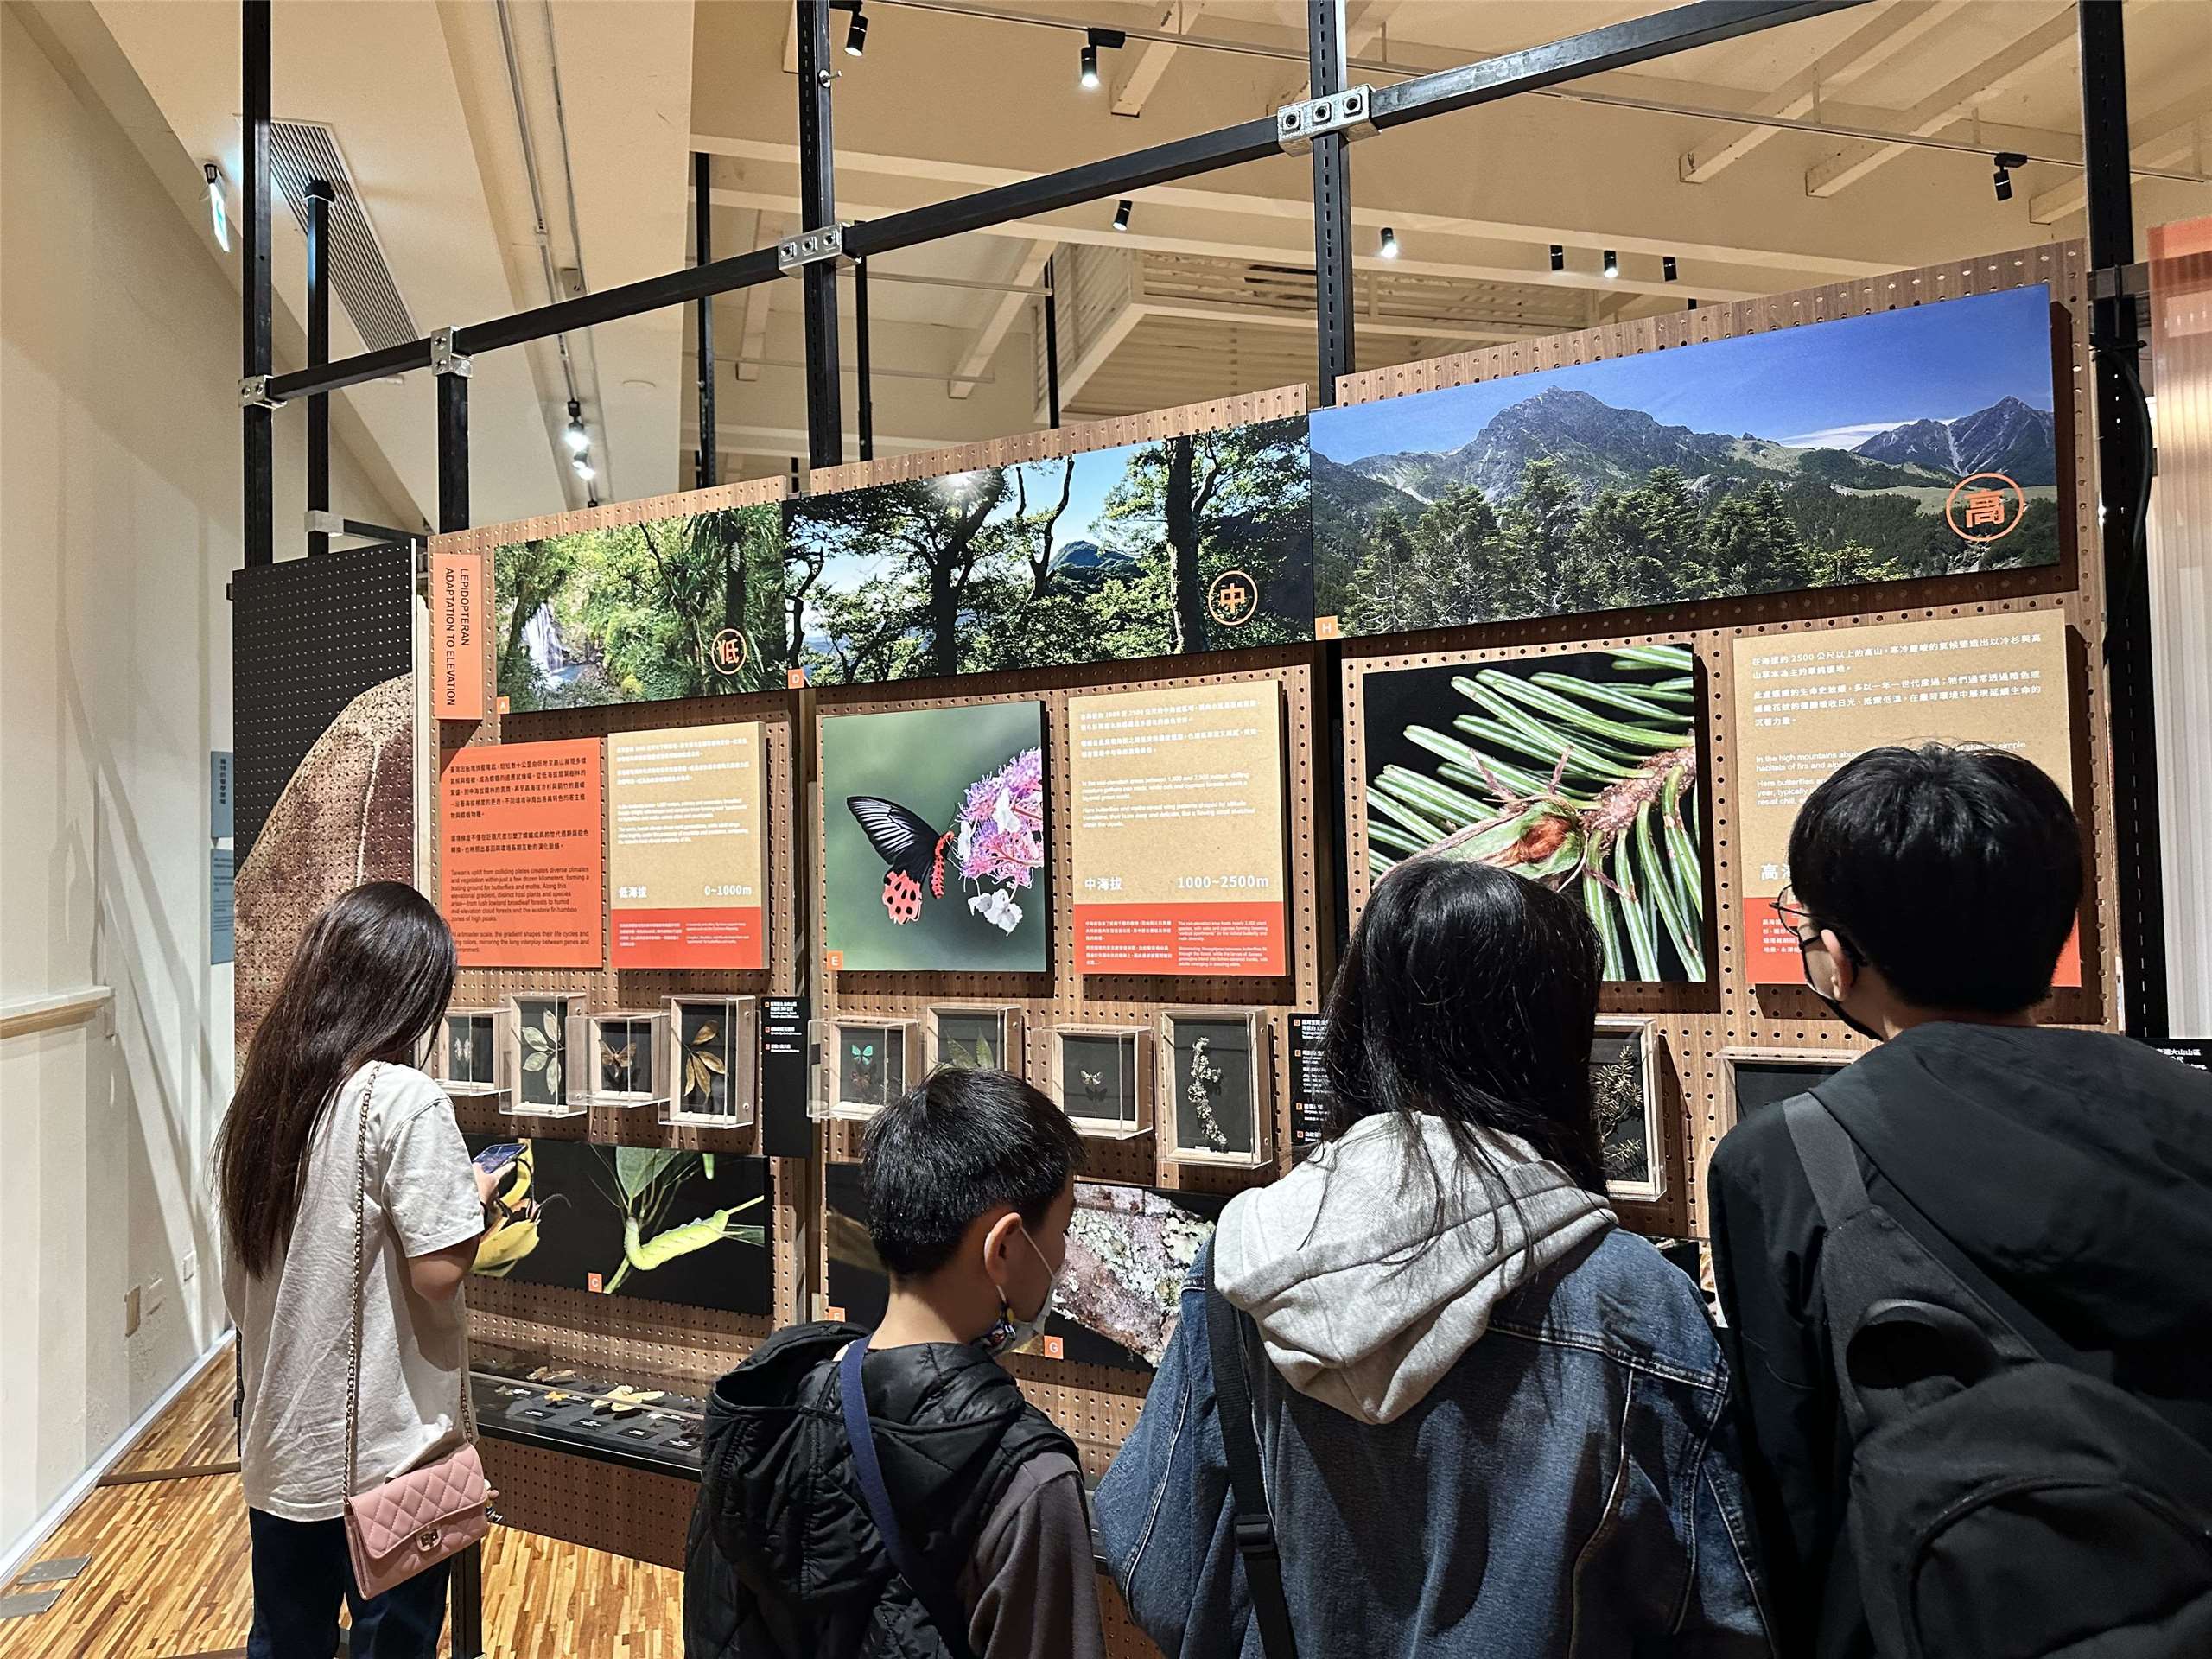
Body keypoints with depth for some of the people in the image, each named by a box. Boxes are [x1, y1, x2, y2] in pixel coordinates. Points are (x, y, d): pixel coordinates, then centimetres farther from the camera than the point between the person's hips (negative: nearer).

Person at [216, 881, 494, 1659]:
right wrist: (476, 1198, -5)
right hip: (382, 1451, -6)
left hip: (278, 1447, 7)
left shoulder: (256, 1094, 1)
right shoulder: (404, 1100, -21)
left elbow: (238, 1282, 9)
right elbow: (438, 1272, -22)